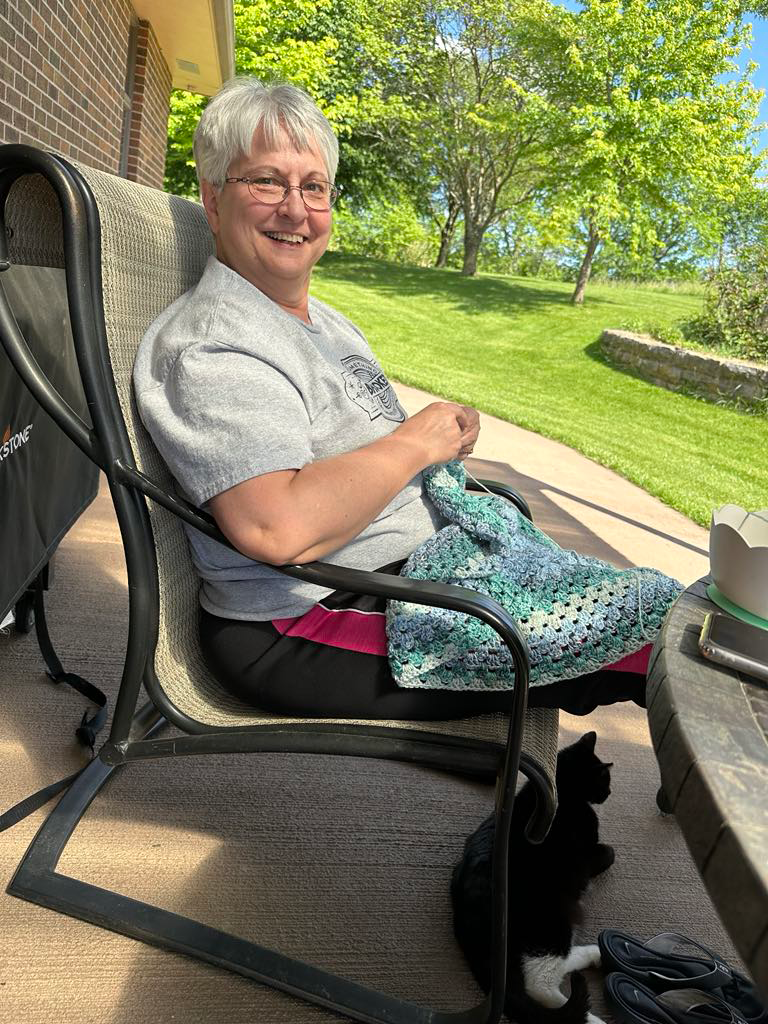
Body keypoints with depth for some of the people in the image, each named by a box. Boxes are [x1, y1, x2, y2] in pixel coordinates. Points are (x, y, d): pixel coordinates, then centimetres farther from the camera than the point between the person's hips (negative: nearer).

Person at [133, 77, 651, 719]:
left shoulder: (325, 321, 14)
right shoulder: (211, 342, -18)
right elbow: (279, 529, -32)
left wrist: (449, 432, 3)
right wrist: (416, 442, -19)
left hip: (415, 568, 10)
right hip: (307, 631, -10)